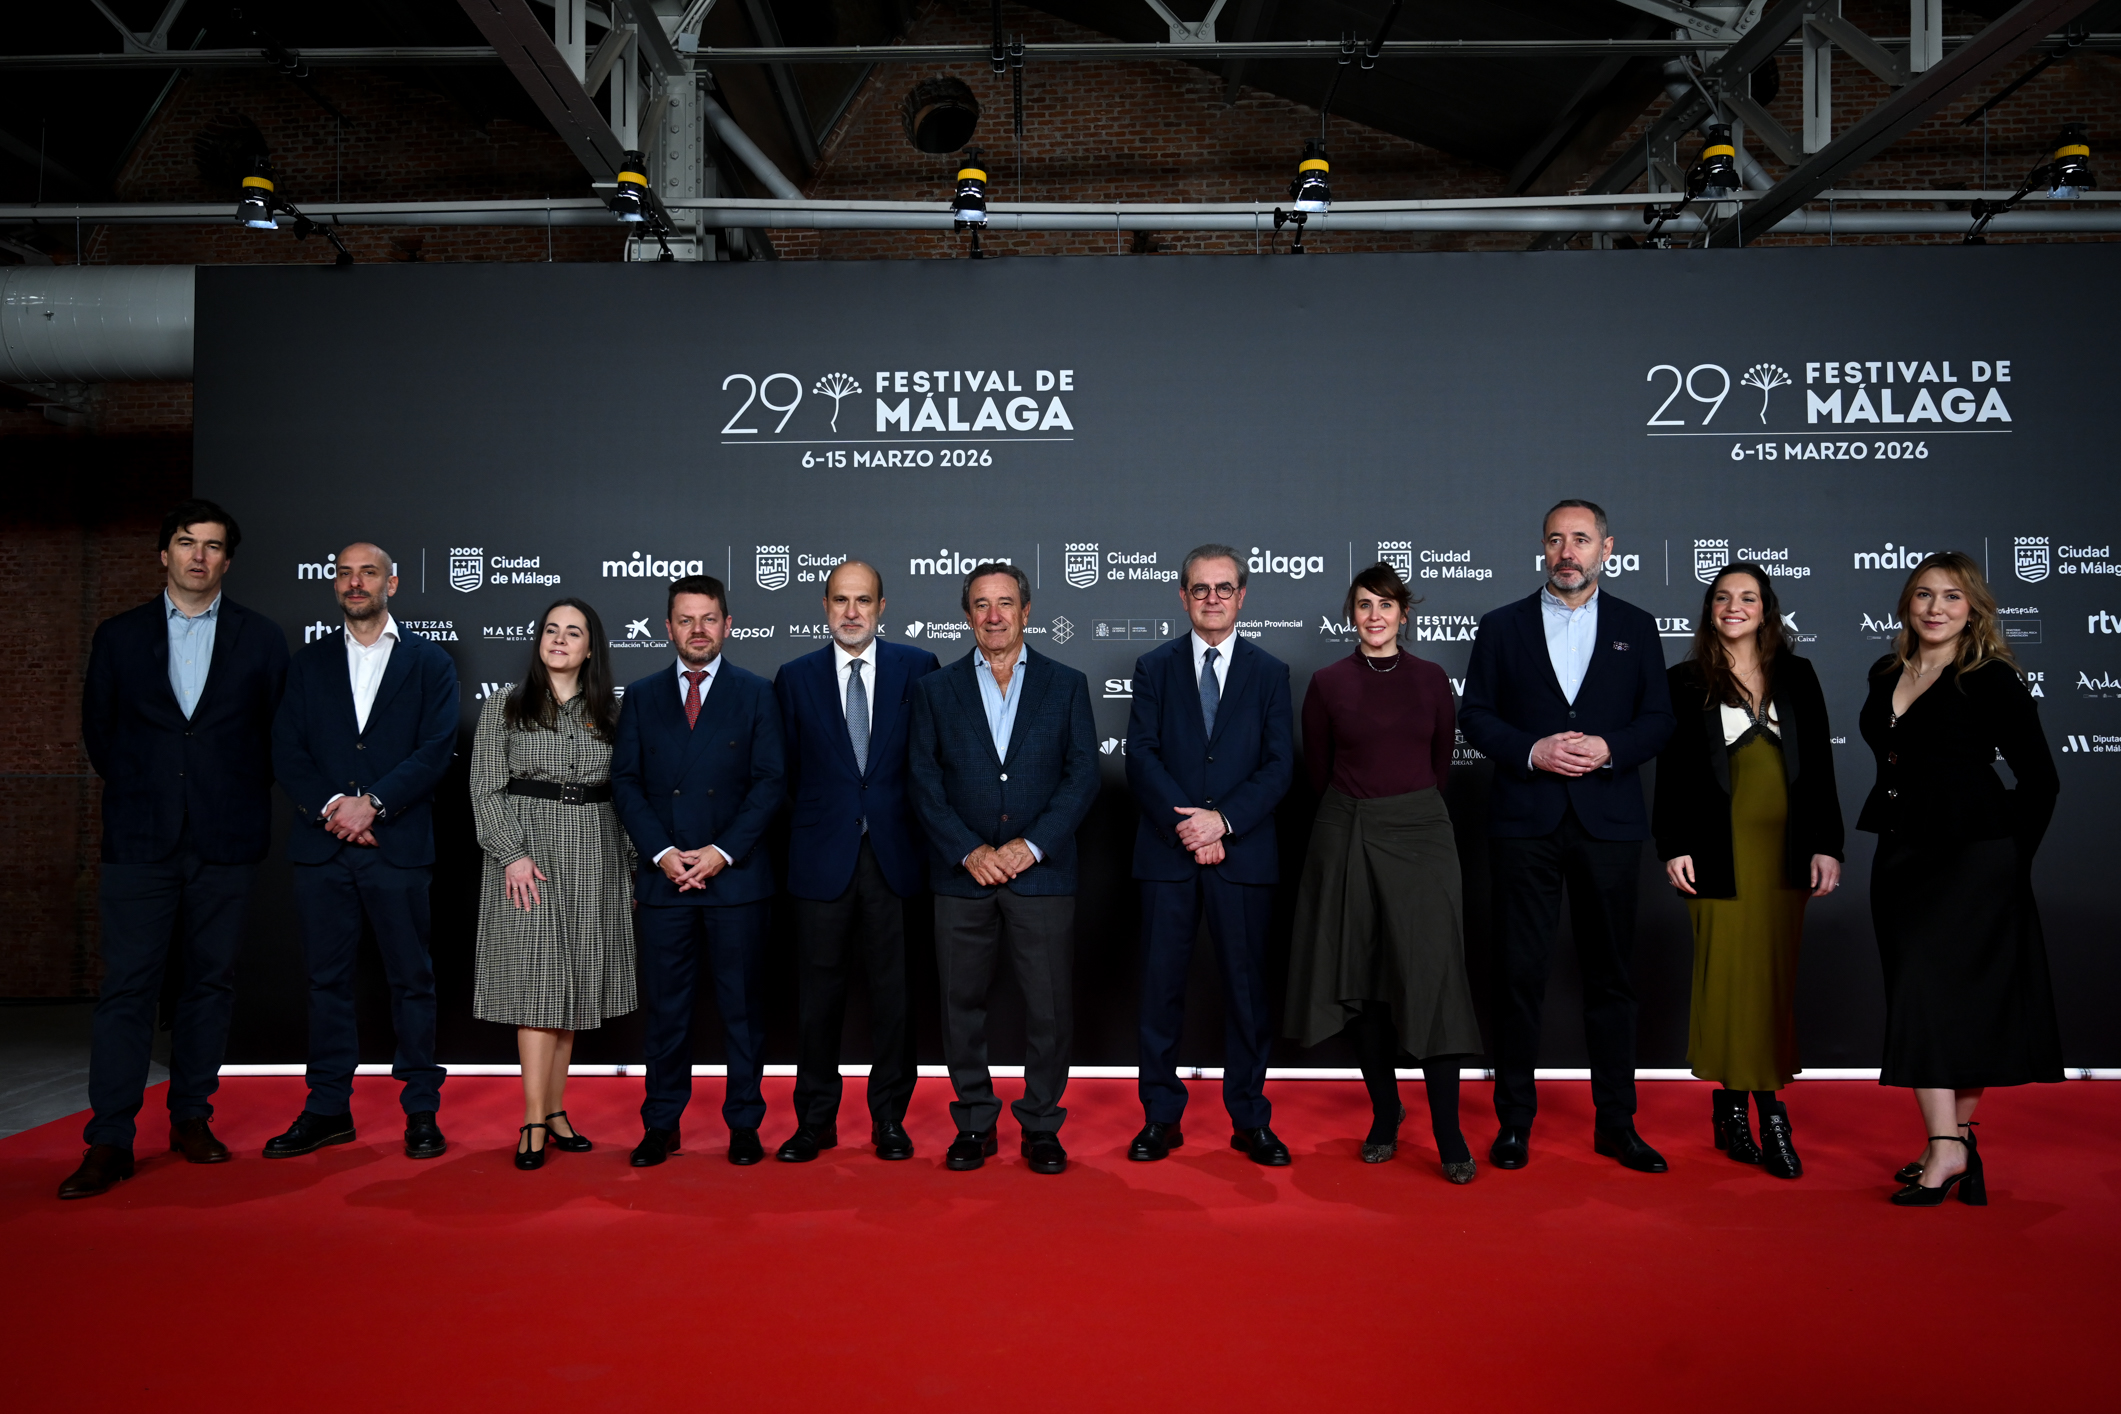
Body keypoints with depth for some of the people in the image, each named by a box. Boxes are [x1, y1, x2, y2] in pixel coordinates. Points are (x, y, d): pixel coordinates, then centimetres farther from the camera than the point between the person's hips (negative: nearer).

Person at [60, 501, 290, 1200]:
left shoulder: (262, 639, 5)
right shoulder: (119, 636, 8)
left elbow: (279, 730, 9)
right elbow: (97, 727, 14)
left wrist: (245, 797, 6)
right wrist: (134, 788, 12)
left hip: (226, 840, 0)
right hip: (140, 840, 0)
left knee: (211, 981, 7)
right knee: (126, 987, -2)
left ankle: (191, 1116, 19)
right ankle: (109, 1142, 2)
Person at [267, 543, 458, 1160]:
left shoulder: (430, 664, 7)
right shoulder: (308, 664, 14)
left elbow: (436, 750, -4)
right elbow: (286, 751, 5)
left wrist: (372, 802, -14)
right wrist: (331, 805, -11)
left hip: (399, 847, -2)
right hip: (322, 846, 3)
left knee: (412, 979, 3)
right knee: (328, 979, 8)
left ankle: (421, 1110, 11)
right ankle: (328, 1110, 17)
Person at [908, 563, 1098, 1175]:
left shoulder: (1066, 684, 6)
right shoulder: (936, 689, 8)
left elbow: (1082, 775, 0)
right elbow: (924, 781, 2)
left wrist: (1031, 845, -11)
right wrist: (970, 851, -10)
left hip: (1042, 874, -1)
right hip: (961, 874, 1)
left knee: (1050, 1007, 2)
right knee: (963, 1005, 7)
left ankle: (1041, 1125, 17)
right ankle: (974, 1123, 22)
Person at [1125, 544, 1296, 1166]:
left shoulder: (1269, 672, 9)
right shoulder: (1154, 667, 9)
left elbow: (1279, 765, 0)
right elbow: (1141, 758, 0)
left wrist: (1223, 820, -13)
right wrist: (1187, 825, -12)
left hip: (1244, 852, 0)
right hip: (1167, 852, 0)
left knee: (1246, 986, 4)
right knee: (1161, 985, 3)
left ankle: (1250, 1120, 15)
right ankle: (1161, 1118, 14)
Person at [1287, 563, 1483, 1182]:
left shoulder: (1431, 679, 4)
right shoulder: (1328, 683, 2)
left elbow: (1441, 761, 13)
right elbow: (1317, 768, 10)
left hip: (1420, 834, 0)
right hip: (1348, 837, 1)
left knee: (1431, 976, -8)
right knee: (1362, 980, 4)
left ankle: (1449, 1134, -4)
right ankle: (1385, 1115, 18)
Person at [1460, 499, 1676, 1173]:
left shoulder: (1635, 627, 10)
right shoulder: (1503, 626, 7)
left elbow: (1658, 720, 7)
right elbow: (1475, 714, 4)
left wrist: (1609, 748, -12)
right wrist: (1532, 751, -12)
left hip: (1608, 821, 1)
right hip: (1525, 821, -1)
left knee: (1609, 973, 7)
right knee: (1521, 973, 2)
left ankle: (1617, 1123, 17)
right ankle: (1514, 1122, 13)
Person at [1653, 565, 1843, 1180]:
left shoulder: (1797, 677, 10)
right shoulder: (1686, 681, 4)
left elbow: (1819, 765, 9)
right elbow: (1672, 771, 2)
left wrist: (1825, 845, 2)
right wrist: (1674, 845, -6)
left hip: (1785, 849, 3)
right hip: (1720, 851, -2)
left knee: (1776, 977, 3)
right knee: (1728, 974, -3)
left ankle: (1739, 1104, 10)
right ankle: (1755, 1107, 6)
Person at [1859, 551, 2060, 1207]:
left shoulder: (1993, 680, -8)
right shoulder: (1886, 675, 10)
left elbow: (2040, 780, -5)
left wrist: (2007, 857, -5)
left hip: (1971, 857, -6)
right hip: (1901, 854, 6)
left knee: (1934, 987, -12)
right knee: (1932, 994, 9)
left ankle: (1947, 1146, -8)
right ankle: (1956, 1142, 17)